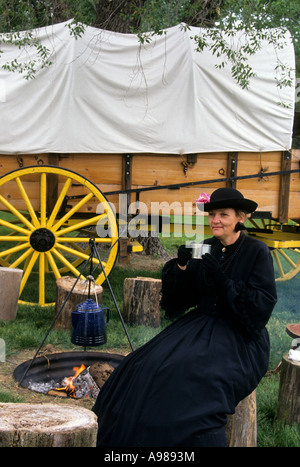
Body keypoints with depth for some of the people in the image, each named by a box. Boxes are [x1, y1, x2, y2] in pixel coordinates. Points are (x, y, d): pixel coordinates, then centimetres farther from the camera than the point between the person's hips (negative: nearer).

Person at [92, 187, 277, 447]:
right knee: (151, 366, -16)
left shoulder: (257, 252, -8)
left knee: (194, 376, -30)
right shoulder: (205, 249, 7)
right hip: (201, 324, 5)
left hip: (239, 338, -5)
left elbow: (264, 306, -15)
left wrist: (223, 280, -23)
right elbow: (181, 299, 7)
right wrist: (181, 267, -12)